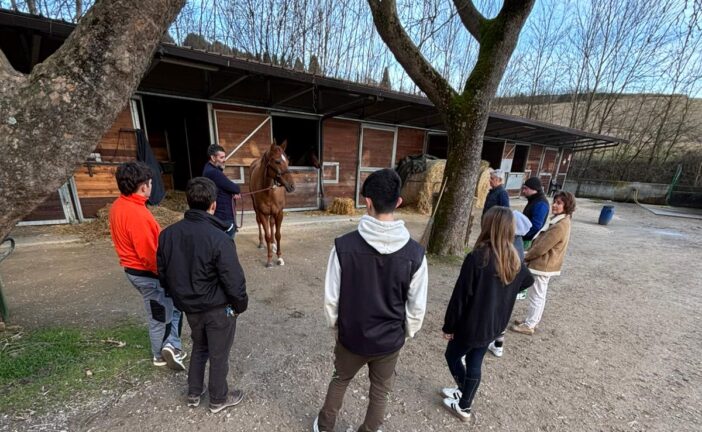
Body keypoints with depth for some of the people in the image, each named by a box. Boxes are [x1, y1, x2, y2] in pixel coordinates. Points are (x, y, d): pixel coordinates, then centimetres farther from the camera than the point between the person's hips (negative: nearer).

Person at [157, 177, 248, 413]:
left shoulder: (167, 234, -7)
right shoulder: (219, 239, -28)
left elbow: (163, 274, 4)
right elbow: (234, 281, -24)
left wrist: (180, 298, 18)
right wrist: (240, 305, -6)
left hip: (190, 307, 6)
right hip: (218, 308, -6)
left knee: (199, 347, 29)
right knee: (219, 354, 17)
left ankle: (193, 393, 47)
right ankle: (218, 399, 38)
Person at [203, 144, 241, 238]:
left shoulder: (212, 169, 11)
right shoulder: (213, 172, -23)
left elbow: (226, 186, 13)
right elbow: (234, 188, -21)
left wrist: (235, 193, -6)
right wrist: (238, 192, 1)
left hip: (222, 213, 11)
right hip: (224, 216, -11)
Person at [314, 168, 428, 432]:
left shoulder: (344, 245, -25)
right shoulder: (414, 253, -21)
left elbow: (331, 297, -13)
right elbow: (417, 307, -10)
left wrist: (334, 324, 7)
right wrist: (407, 333, 10)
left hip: (351, 336, 1)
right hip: (390, 340, 0)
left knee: (340, 381, 30)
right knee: (380, 391, 28)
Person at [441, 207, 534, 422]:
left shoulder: (477, 257, -27)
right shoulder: (514, 260, -5)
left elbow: (460, 296, -21)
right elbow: (528, 281, 19)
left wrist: (449, 325, -10)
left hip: (472, 324, -6)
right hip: (495, 325, 6)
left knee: (452, 356, 19)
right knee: (475, 364, 22)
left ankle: (463, 407, 31)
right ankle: (465, 403, 40)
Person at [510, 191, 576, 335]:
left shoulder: (559, 226, -25)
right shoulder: (562, 221, 8)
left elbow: (541, 247, -22)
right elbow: (544, 242, 14)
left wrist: (525, 257, -7)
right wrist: (529, 254, 9)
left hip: (543, 265, -10)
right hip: (546, 265, 10)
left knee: (535, 296, 3)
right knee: (539, 295, 20)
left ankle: (529, 326, 16)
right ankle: (532, 320, 33)